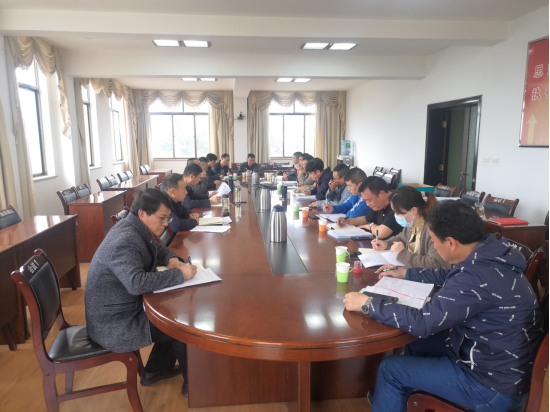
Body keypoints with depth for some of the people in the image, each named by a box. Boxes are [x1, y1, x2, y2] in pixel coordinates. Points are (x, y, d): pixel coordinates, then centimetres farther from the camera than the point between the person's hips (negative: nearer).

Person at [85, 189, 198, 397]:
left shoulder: (134, 228, 1)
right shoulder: (125, 241, -28)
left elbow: (156, 248, 18)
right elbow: (136, 283, -41)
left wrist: (171, 259, -4)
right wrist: (179, 275, -32)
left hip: (121, 308, 10)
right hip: (114, 325, -10)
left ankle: (156, 370, 29)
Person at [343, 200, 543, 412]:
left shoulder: (478, 276, -33)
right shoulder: (490, 254, -4)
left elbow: (422, 322, -29)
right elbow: (449, 277, 16)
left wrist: (368, 304, -20)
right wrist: (406, 273, 18)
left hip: (495, 385, -9)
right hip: (501, 356, 9)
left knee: (390, 370, -2)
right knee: (415, 344, 21)